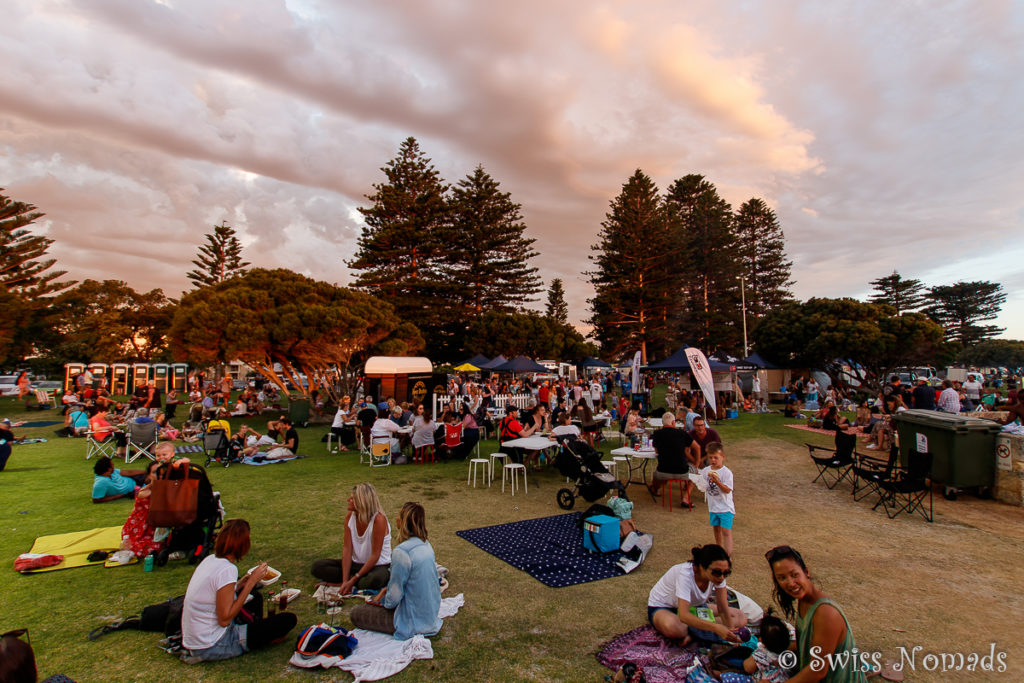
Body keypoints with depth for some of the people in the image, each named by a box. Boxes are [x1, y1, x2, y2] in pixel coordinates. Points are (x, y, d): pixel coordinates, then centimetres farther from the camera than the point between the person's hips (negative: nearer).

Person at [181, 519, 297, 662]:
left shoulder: (210, 559, 3)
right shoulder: (227, 570, -24)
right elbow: (225, 619, -22)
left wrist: (243, 582, 6)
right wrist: (251, 582, -18)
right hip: (211, 648, -9)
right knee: (289, 620, -12)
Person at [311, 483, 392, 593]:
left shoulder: (378, 519, -23)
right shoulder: (349, 516, -4)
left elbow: (375, 556, -21)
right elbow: (347, 549, -7)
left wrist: (352, 580, -22)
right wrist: (345, 581, -17)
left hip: (379, 566, -6)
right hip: (356, 563, 6)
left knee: (375, 580, -40)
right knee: (317, 566, -7)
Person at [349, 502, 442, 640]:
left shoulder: (401, 552, -27)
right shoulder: (425, 545, 0)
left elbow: (395, 596, -20)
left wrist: (384, 601, 2)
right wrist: (388, 589, 10)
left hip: (414, 621, -9)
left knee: (355, 614, 4)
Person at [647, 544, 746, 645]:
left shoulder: (718, 575, -19)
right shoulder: (685, 574, -36)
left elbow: (723, 608, -13)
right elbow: (683, 615, -43)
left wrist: (730, 631, -29)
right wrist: (716, 627, -53)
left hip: (693, 607, 6)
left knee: (741, 618, -9)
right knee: (672, 627, -42)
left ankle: (692, 633, -17)